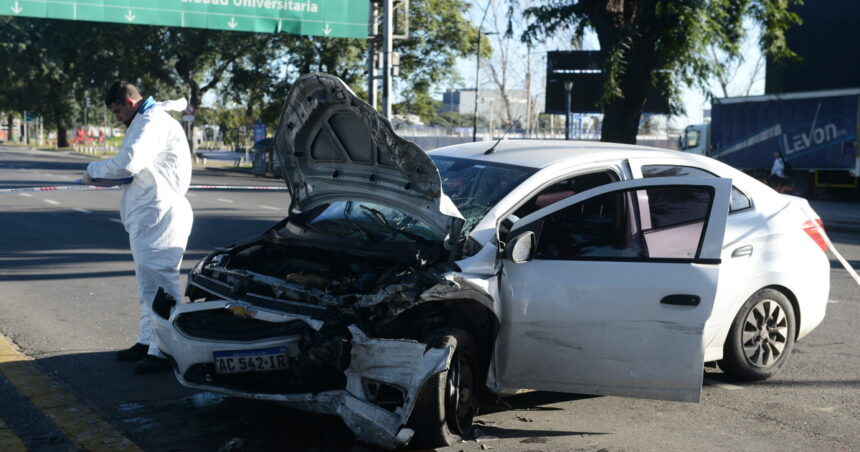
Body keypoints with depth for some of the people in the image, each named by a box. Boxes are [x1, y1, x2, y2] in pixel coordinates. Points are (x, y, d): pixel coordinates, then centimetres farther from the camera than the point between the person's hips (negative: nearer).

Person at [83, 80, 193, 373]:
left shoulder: (153, 122, -13)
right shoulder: (148, 121, 22)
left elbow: (128, 162, -24)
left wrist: (94, 170, -8)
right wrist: (109, 175, 9)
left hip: (157, 214, -11)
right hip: (148, 215, 11)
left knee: (158, 282, -10)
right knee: (149, 282, 15)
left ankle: (163, 351, -7)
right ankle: (148, 341, 24)